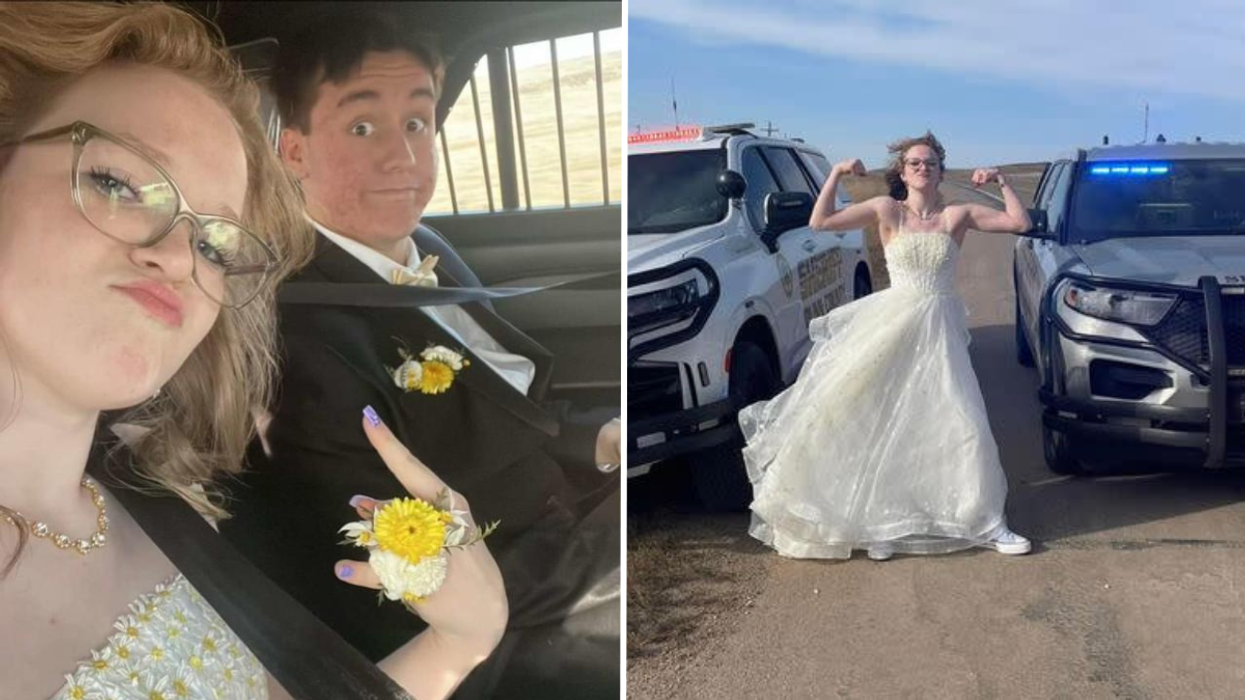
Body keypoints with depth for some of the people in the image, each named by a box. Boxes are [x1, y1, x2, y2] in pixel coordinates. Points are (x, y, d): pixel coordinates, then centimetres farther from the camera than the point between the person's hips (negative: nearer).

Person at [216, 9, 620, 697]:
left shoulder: (429, 251, 3)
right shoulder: (304, 340, -23)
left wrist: (598, 441, -5)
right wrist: (617, 523, -19)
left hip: (591, 527, 8)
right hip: (527, 628, -8)